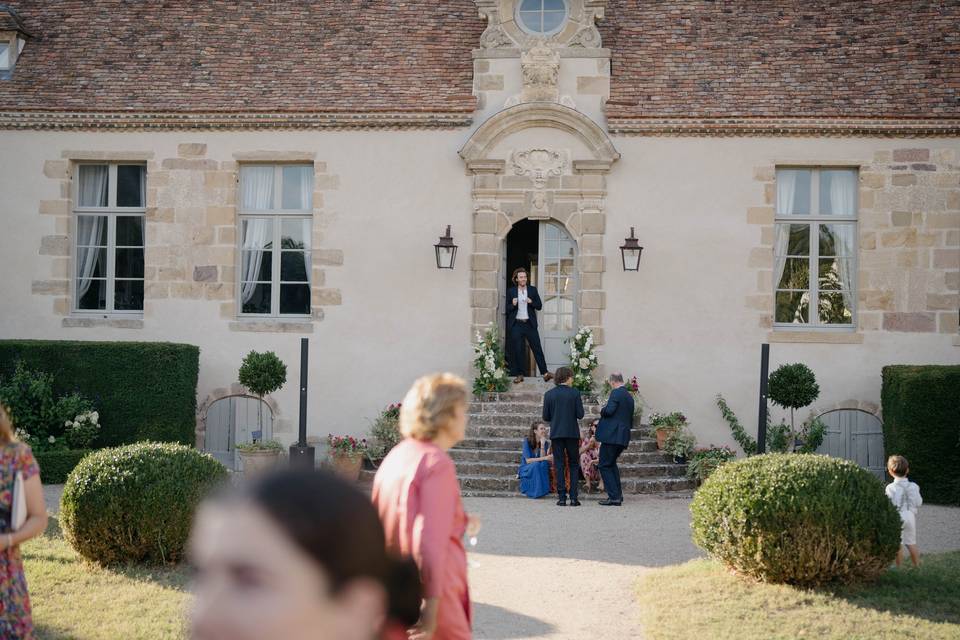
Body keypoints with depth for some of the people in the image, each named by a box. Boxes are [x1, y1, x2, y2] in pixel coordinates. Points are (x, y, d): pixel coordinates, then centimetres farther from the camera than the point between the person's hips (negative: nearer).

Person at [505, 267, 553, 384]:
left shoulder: (533, 290, 7)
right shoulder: (511, 291, 4)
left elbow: (539, 306, 7)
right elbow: (506, 309, 5)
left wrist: (531, 302, -12)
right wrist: (513, 305, -15)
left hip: (530, 324, 0)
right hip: (516, 325, 0)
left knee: (537, 348, -2)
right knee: (517, 350, 1)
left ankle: (545, 373, 0)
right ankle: (519, 375, 10)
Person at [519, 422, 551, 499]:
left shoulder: (545, 442, -2)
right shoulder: (527, 441, -13)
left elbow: (543, 460, -16)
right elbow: (528, 460, -22)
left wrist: (542, 444, -24)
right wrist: (545, 458, -31)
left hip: (537, 470, 3)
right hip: (526, 469, -3)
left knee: (544, 464, -30)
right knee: (536, 464, -36)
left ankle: (543, 489, -22)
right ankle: (534, 491, -25)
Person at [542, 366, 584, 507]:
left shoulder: (549, 394, 0)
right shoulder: (574, 393, -5)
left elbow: (545, 417, 0)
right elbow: (580, 415, -6)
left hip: (556, 433, 1)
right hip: (572, 433, -1)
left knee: (559, 465, 6)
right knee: (574, 465, 10)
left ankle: (562, 498, 1)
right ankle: (573, 498, 3)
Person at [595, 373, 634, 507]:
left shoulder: (616, 393, -10)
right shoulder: (629, 397, 17)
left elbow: (609, 410, -21)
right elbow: (630, 419, 20)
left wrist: (602, 410, -2)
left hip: (612, 435, -9)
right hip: (623, 436, 9)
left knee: (605, 466, -3)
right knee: (612, 463, 23)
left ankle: (614, 497, -9)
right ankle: (618, 494, 23)